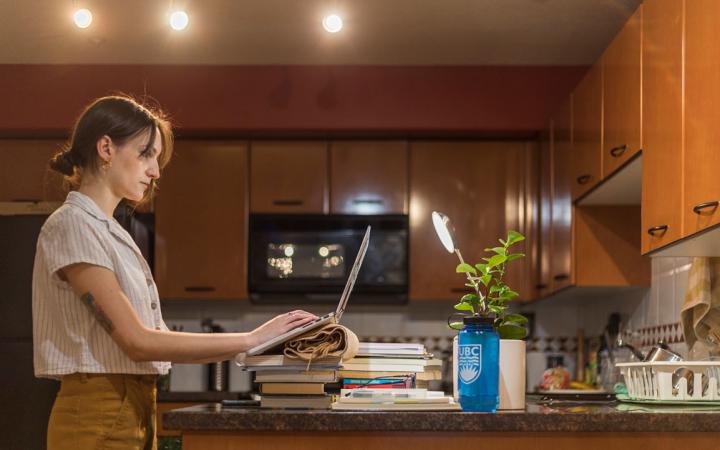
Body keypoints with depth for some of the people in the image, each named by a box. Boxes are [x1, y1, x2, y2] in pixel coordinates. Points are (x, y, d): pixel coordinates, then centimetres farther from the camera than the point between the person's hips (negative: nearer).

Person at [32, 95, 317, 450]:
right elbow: (137, 341, -18)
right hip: (98, 420, -9)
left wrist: (267, 343, 2)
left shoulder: (109, 232, 16)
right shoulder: (72, 225, -11)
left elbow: (157, 340, 10)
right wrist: (251, 339, -16)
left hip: (134, 415, 9)